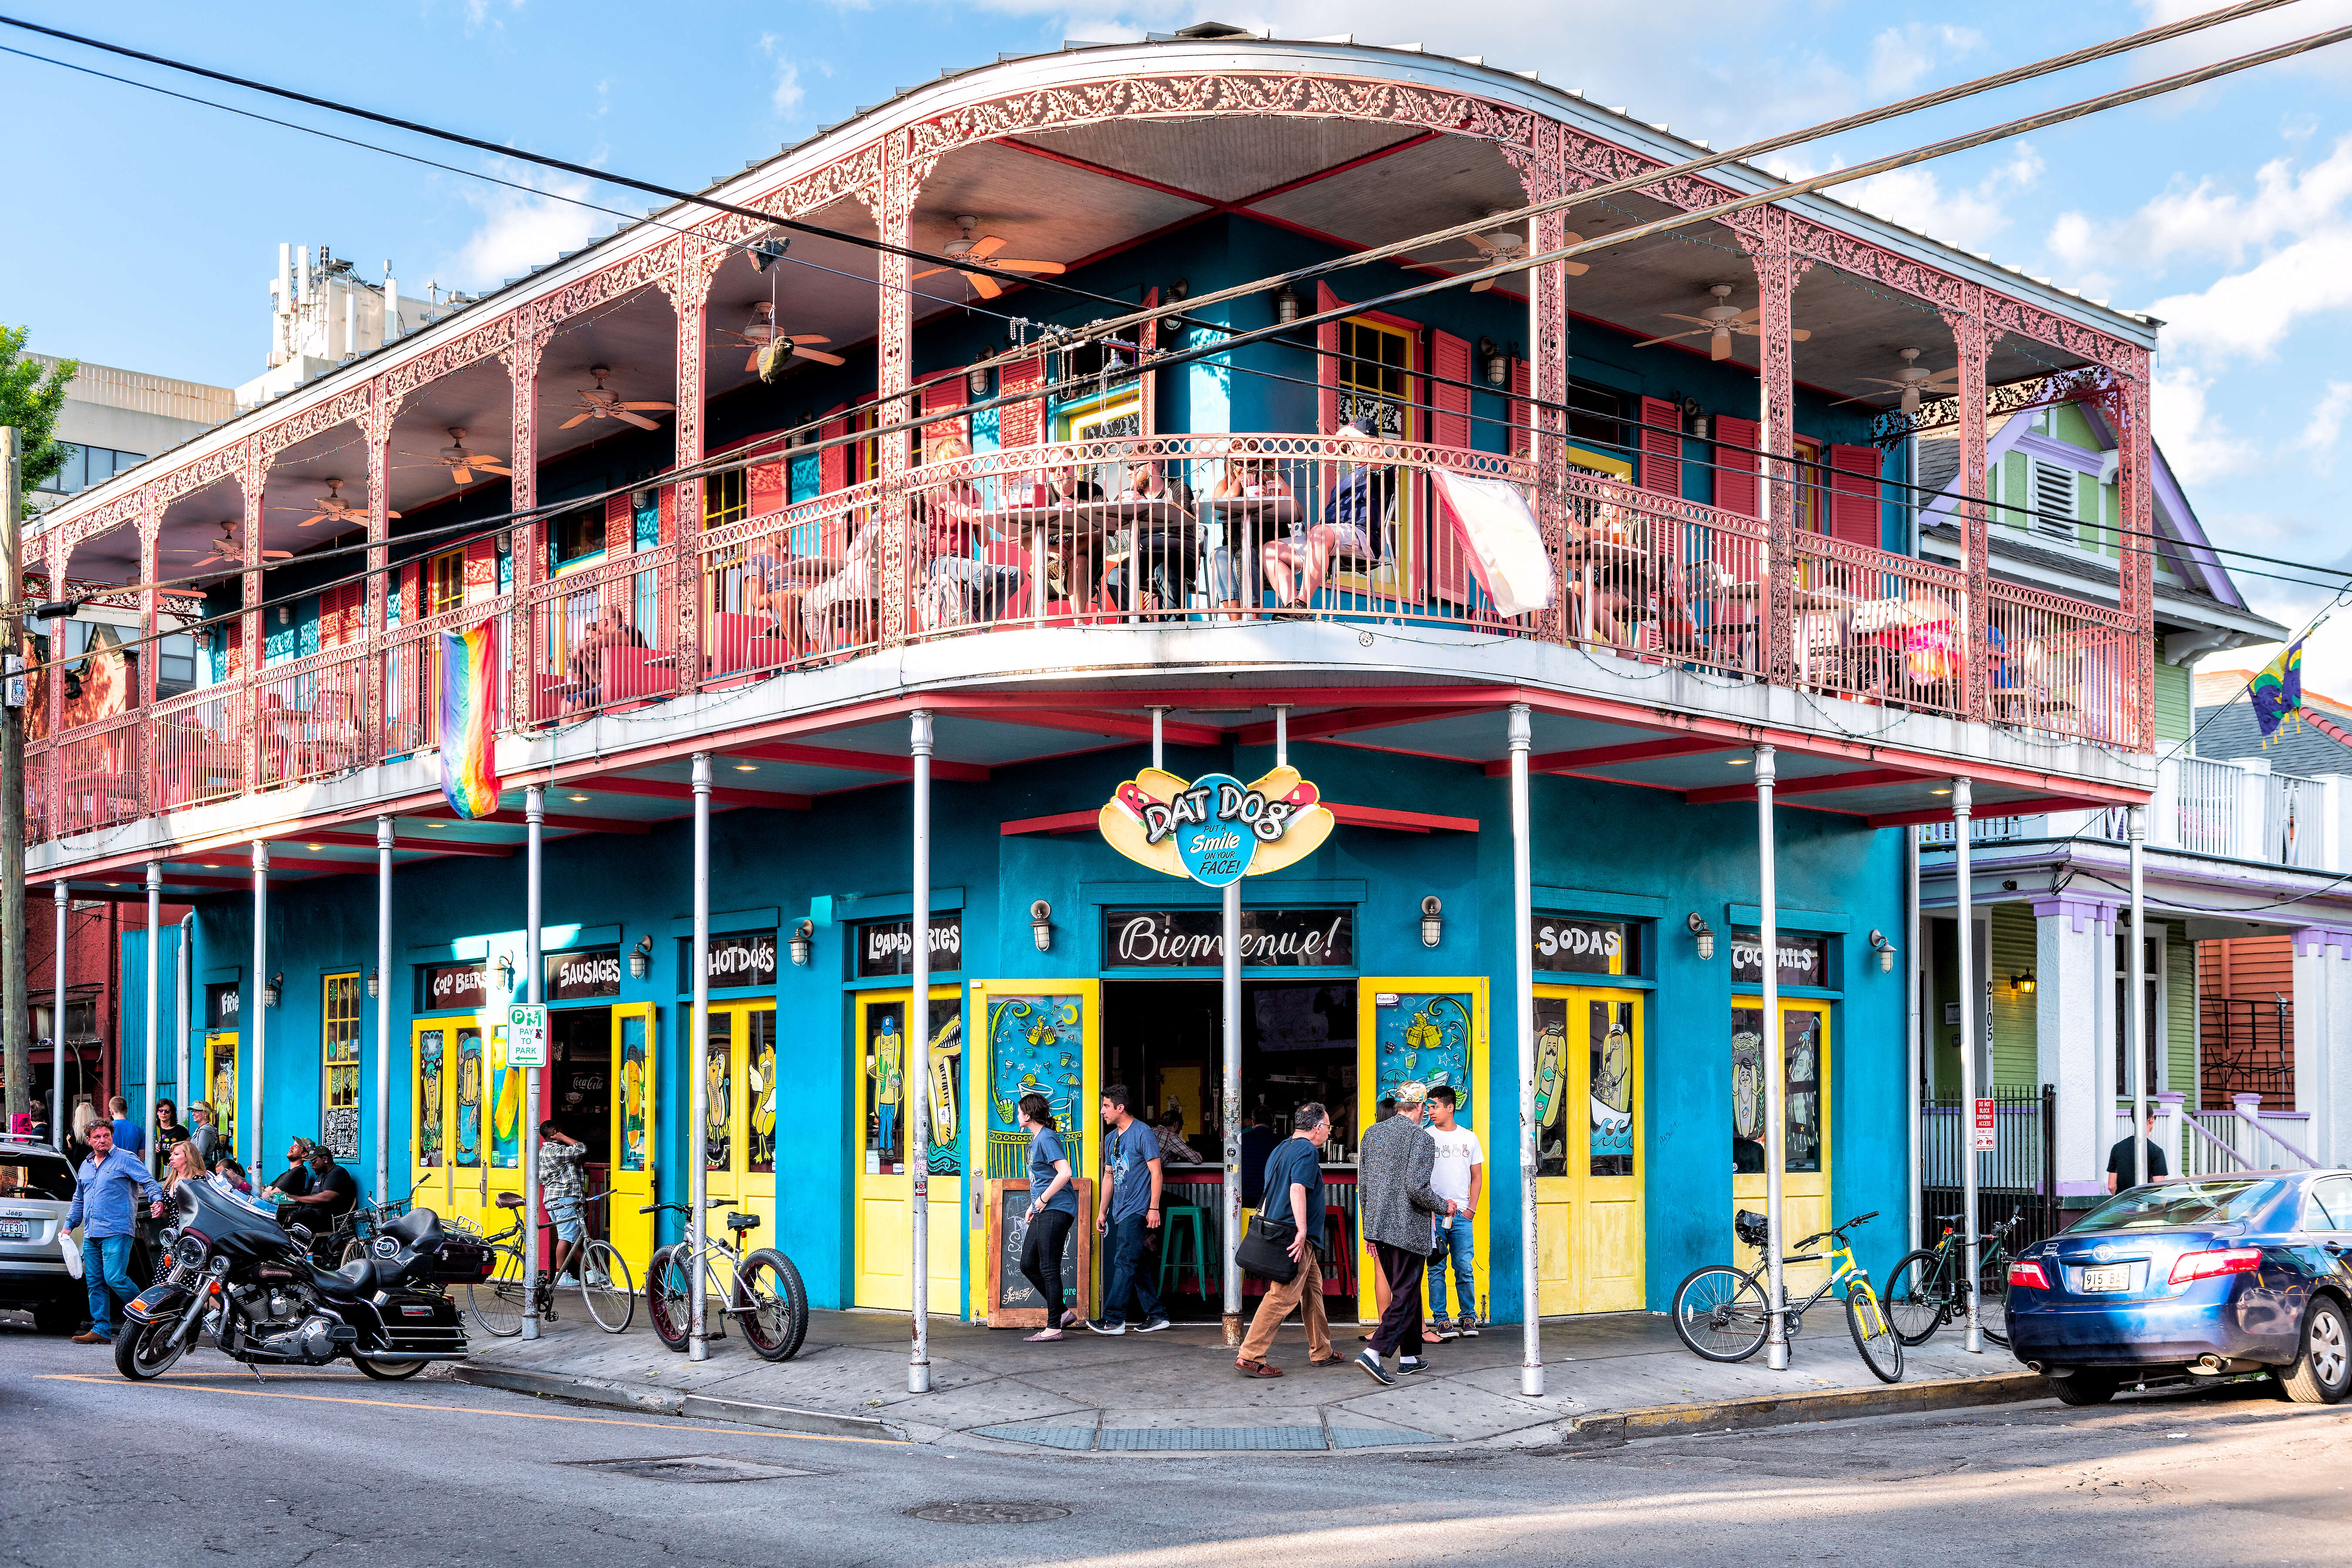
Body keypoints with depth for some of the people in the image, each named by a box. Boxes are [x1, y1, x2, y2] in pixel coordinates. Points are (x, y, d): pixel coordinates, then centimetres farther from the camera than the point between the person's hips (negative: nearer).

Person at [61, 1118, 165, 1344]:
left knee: (115, 1278, -16)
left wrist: (157, 1200, -26)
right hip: (91, 1235, 7)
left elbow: (148, 1181, -8)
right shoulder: (85, 1166, 20)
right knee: (95, 1283, 6)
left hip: (117, 1232, -7)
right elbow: (78, 1200, 30)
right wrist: (69, 1225, 25)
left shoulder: (124, 1159, -1)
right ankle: (101, 1330, 9)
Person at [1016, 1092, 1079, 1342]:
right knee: (1028, 1265, 10)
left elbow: (1065, 1173, -24)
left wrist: (1043, 1200, -17)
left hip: (1056, 1211, -10)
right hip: (1042, 1212, 10)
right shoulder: (1035, 1139, 18)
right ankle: (1063, 1312, 17)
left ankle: (1053, 1327, -1)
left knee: (1049, 1269, -6)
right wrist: (1033, 1206, 19)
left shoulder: (1047, 1138, -13)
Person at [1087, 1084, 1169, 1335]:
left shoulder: (1143, 1133, -9)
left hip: (1137, 1210, -8)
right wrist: (1102, 1212, 18)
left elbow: (1156, 1172, -11)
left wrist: (1154, 1208, -16)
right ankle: (1155, 1315, 14)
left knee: (1124, 1262, -11)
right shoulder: (1111, 1138, 15)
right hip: (1119, 1211, 8)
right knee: (1135, 1265, 9)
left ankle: (1114, 1319, -11)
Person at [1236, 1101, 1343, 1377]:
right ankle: (1250, 1357, -15)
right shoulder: (1307, 1151, -11)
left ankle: (1321, 1352, 26)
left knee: (1312, 1289, 19)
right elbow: (1298, 1190, -24)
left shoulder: (1280, 1149, 19)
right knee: (1283, 1297, -12)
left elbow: (1269, 1192, 23)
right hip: (1298, 1239, -11)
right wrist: (1302, 1231, -27)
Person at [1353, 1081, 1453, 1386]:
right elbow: (1416, 1188, -20)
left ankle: (1409, 1357, 24)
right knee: (1405, 1296, -3)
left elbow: (1363, 1184, 12)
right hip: (1409, 1230, -7)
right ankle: (1374, 1353, -16)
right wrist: (1443, 1206, -2)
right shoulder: (1422, 1139, -11)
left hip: (1378, 1226, 7)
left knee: (1405, 1292, 19)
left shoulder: (1373, 1132, 9)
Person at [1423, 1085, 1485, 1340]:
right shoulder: (1425, 1137, 3)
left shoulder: (1469, 1138, 11)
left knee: (1465, 1268, 0)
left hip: (1462, 1214, 2)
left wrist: (1471, 1208, 2)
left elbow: (1477, 1176, 15)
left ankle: (1469, 1318, 10)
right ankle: (1441, 1321, 3)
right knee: (1436, 1269, -2)